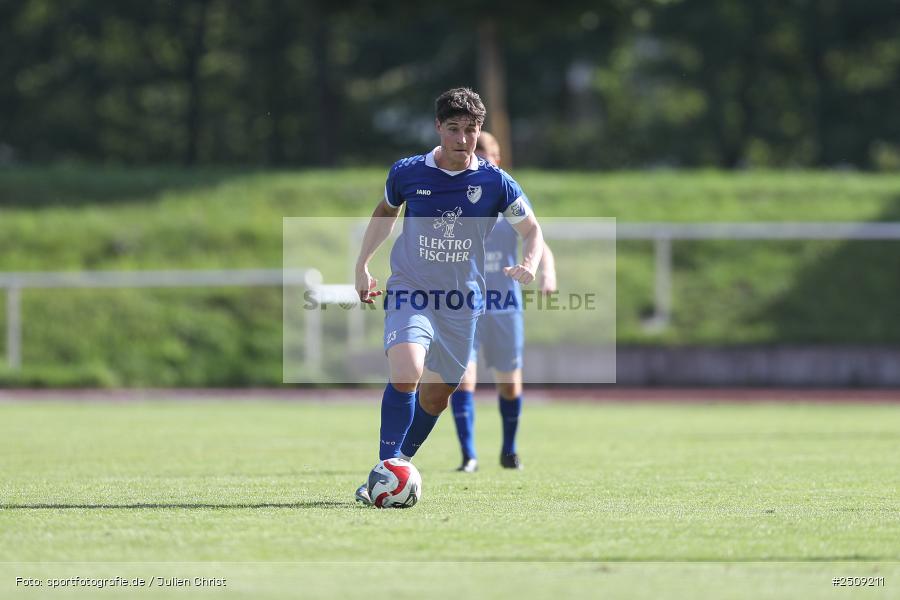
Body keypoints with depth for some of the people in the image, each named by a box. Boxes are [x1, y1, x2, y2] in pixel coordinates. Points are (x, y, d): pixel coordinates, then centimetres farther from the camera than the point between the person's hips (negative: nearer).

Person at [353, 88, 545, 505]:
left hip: (462, 302, 2)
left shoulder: (495, 183, -4)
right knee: (405, 374, -26)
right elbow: (385, 212, 19)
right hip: (410, 292, -2)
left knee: (436, 395, 9)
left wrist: (529, 264, -14)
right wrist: (362, 266, 17)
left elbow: (531, 230, 7)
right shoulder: (407, 173, -3)